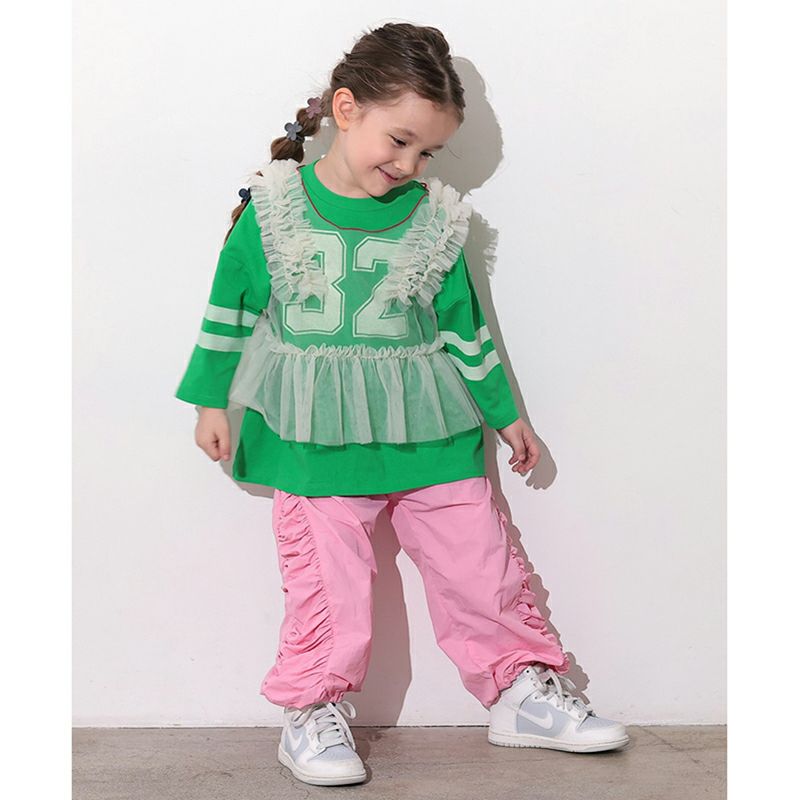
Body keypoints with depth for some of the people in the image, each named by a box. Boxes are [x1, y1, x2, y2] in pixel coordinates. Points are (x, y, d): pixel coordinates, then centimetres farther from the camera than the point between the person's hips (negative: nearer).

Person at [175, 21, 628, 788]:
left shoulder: (435, 219, 2)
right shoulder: (273, 205, -4)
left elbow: (461, 324, 11)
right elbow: (232, 305, 4)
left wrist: (504, 412, 15)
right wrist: (212, 400, 5)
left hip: (428, 429, 3)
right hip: (315, 437, -2)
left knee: (479, 562, 7)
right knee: (327, 578, 1)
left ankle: (522, 691, 24)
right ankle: (312, 711, 20)